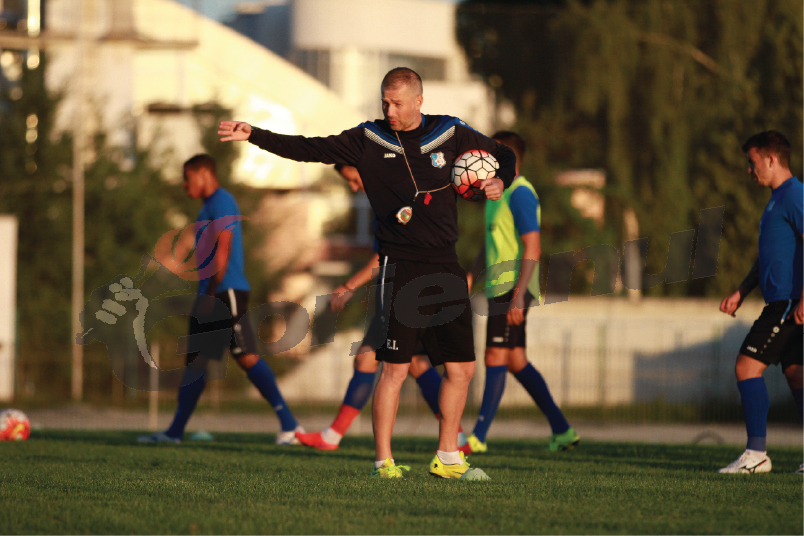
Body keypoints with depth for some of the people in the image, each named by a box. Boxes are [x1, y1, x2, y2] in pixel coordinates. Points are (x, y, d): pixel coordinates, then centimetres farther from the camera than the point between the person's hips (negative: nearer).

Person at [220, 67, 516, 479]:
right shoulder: (368, 140, 4)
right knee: (395, 367, -9)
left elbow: (503, 155, 21)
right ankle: (384, 461, -2)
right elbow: (311, 150, 2)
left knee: (461, 367, 5)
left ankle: (447, 458, 18)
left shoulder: (450, 133, 9)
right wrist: (254, 136, -7)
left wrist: (500, 181, -1)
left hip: (446, 267, 3)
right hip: (401, 268, -3)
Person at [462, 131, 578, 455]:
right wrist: (470, 278, 20)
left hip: (511, 289, -10)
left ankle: (478, 437, -7)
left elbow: (532, 249, -19)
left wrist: (518, 295, -25)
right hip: (499, 288, 10)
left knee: (495, 359, -8)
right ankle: (562, 430, 15)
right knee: (516, 363, 11)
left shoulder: (520, 194, -13)